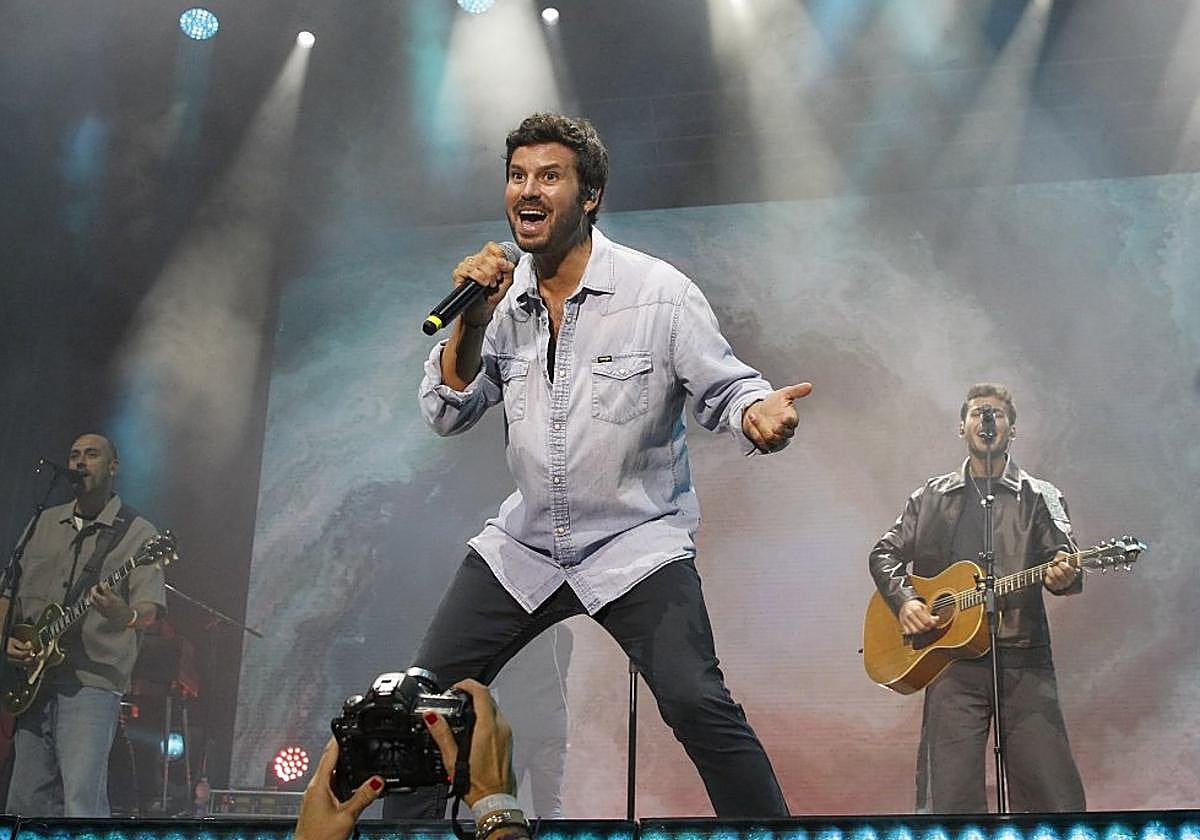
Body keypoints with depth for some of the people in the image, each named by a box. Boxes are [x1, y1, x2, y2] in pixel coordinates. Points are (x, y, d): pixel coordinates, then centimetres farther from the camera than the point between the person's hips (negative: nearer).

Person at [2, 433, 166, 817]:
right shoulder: (45, 523, 16)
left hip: (91, 683, -6)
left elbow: (149, 609, -10)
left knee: (82, 804, -14)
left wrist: (126, 617, -33)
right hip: (32, 682, 6)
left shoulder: (137, 533, -1)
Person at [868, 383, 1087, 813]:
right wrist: (903, 600, -3)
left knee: (1056, 796, -4)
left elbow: (1061, 561, -2)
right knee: (949, 797, -3)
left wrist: (1062, 577, -26)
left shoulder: (1039, 498, 10)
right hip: (953, 659, 1)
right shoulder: (931, 497, 15)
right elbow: (884, 553, 15)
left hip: (1024, 659, -1)